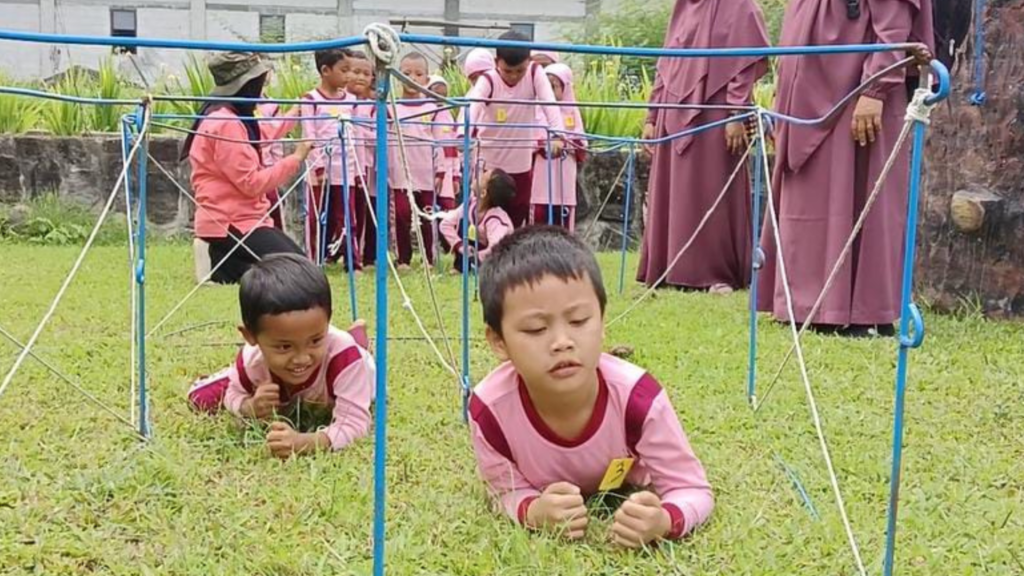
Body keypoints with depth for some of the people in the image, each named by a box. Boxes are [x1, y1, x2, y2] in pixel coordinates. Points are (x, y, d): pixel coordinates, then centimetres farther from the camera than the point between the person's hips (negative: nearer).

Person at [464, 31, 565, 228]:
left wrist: (557, 135, -38)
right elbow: (472, 106, -33)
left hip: (521, 164, 2)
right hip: (488, 163, -2)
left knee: (518, 219, 12)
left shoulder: (535, 73, -8)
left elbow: (549, 104, -20)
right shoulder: (487, 81, -15)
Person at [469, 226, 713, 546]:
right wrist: (534, 511, -48)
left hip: (627, 497, 1)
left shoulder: (637, 397, -43)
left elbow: (695, 491, -30)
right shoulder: (490, 408, -40)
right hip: (544, 498, -1)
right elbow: (508, 493, -21)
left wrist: (663, 521, -56)